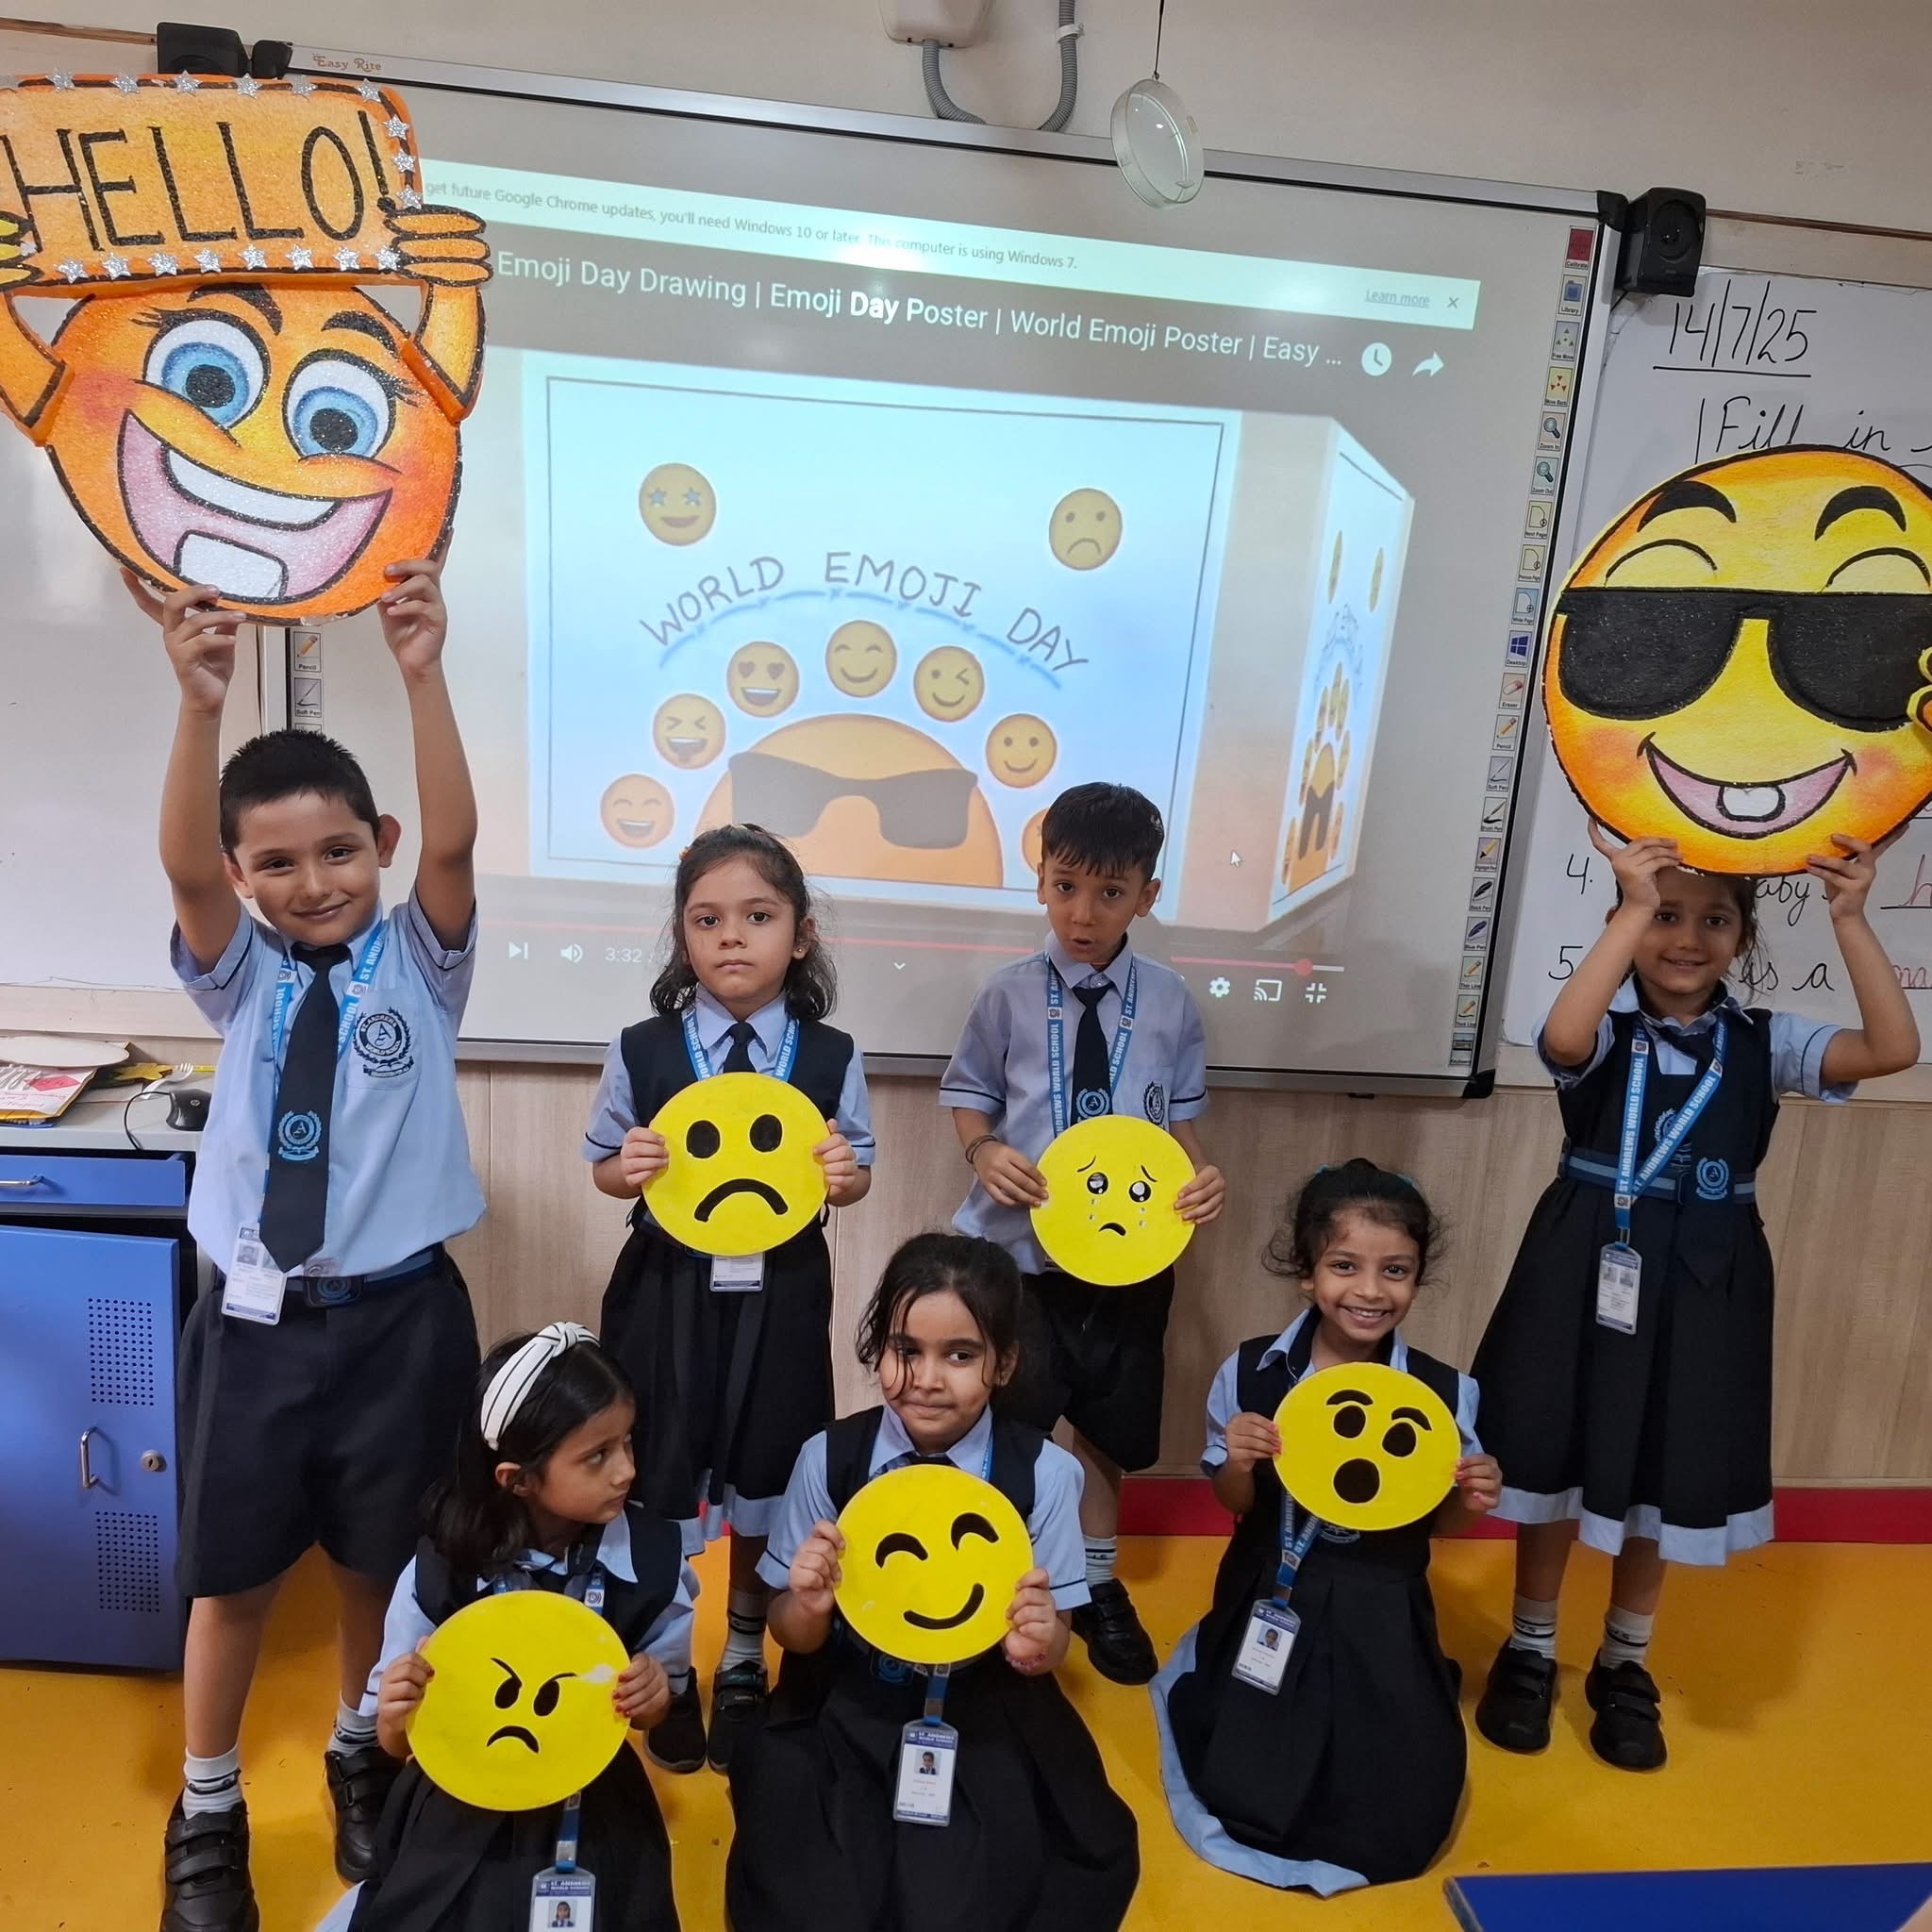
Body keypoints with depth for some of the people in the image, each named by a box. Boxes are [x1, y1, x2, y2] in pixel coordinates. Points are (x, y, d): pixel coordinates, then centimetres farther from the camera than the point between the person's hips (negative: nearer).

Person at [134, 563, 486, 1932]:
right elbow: (182, 868, -19)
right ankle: (208, 1816, 36)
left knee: (381, 1565, 16)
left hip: (399, 1313, -1)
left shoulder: (420, 961, -3)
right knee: (233, 1575, 13)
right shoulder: (239, 976, 0)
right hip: (256, 1317, 1)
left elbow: (455, 841, -21)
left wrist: (423, 678, -34)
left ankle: (363, 1761, 43)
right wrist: (201, 704, -34)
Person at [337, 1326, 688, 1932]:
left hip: (593, 1814, 0)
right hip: (464, 1811, 0)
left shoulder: (652, 1560, -15)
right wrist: (397, 1718, -26)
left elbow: (658, 1719, 0)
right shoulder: (442, 1570, -17)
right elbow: (398, 1743, -5)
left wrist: (655, 1700, -21)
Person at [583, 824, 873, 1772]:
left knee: (765, 1490, 14)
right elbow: (601, 1163, 4)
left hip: (780, 1298, 1)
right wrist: (629, 1168, -18)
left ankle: (743, 1666, 40)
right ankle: (667, 1670, 37)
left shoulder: (831, 1056, -6)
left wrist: (843, 1175, -19)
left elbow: (856, 1172, 4)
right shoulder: (641, 1050, -7)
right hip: (670, 1295, 0)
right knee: (663, 1488, 10)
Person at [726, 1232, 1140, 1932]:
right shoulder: (828, 1457, -10)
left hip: (986, 1720, -1)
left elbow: (1048, 1646, -1)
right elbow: (792, 1636, 0)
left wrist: (1036, 1644, -25)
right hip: (844, 1714, 1)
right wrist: (807, 1607, -23)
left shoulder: (1044, 1473, -13)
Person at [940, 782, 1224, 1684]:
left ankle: (1098, 1585, 42)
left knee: (1110, 1426, 18)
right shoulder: (1009, 994, -7)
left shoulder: (1171, 1002, -4)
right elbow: (968, 1092, 2)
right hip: (1017, 1248, -1)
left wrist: (1200, 1173, -13)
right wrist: (986, 1150, -17)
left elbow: (1179, 1114, 5)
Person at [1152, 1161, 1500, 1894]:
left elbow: (1435, 1525, 1)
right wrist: (1238, 1462, -24)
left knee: (1397, 1824, 6)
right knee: (1240, 1796, 10)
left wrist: (1469, 1501, -22)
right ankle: (1205, 1677, 39)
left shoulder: (1443, 1392, -14)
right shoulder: (1252, 1372, -15)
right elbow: (1235, 1505, -2)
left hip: (1380, 1618, 0)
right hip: (1270, 1601, 0)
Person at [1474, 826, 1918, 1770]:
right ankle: (1528, 1651, 32)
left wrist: (1850, 920, -22)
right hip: (1591, 1273, -2)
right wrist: (1634, 908, -35)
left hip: (1702, 1289, 3)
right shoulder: (1607, 1030, -9)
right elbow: (1561, 1038, -34)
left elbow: (1893, 1050, -15)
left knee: (1666, 1480, 14)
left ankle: (1624, 1666, 37)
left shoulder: (1762, 1043, 0)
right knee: (1556, 1464, 11)